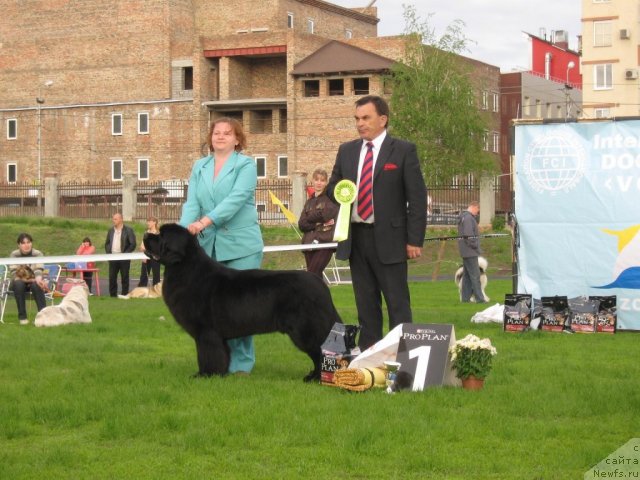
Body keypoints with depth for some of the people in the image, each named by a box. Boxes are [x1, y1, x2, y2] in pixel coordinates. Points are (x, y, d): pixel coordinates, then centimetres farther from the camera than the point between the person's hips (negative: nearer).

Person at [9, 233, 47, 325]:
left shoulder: (38, 254, -10)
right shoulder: (14, 255, -10)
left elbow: (38, 271, -21)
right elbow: (14, 275, -17)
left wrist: (38, 279, -47)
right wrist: (31, 279, -32)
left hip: (33, 281, 0)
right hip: (19, 282, 0)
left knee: (36, 285, -35)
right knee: (18, 283, -34)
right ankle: (22, 316, -28)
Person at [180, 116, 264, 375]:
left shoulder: (246, 165, 1)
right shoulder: (199, 167, 15)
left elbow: (236, 199, -14)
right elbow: (192, 202, 4)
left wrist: (205, 221, -26)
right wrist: (186, 227, -16)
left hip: (241, 246, -4)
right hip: (209, 246, 4)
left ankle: (241, 363, 3)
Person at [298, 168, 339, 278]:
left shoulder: (331, 198, 4)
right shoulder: (309, 202, 19)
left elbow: (326, 215, -14)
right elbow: (301, 224, 8)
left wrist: (309, 218, 2)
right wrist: (318, 223, -8)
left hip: (325, 243, -6)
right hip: (309, 243, 6)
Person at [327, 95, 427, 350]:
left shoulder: (403, 150, -3)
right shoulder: (346, 151, 12)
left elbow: (417, 197, -5)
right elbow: (332, 188, 21)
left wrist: (415, 240, -10)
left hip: (389, 239, -5)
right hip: (355, 237, 5)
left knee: (397, 302, -3)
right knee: (366, 303, 10)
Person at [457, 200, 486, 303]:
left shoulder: (464, 217, 17)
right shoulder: (468, 218, -16)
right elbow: (468, 235, -23)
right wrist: (475, 246, -14)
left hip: (466, 252, 10)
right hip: (470, 252, -10)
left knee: (467, 275, 12)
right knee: (475, 275, -8)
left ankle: (465, 298, 15)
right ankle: (479, 298, -7)